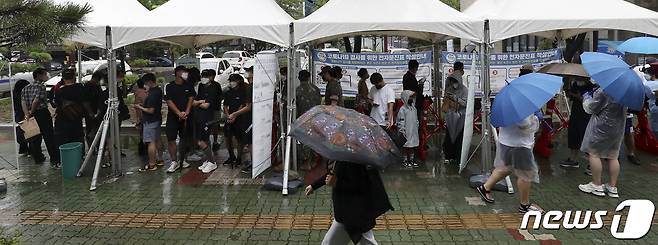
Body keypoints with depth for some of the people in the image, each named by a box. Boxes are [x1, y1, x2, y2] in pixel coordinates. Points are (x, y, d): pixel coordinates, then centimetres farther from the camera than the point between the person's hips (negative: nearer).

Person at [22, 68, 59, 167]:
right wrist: (31, 113, -4)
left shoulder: (26, 88, 14)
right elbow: (36, 101, -17)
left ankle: (37, 157, 24)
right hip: (42, 113, -7)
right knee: (49, 137, -6)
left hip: (32, 115, 7)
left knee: (35, 138, 15)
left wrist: (27, 114, -8)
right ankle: (55, 160, -8)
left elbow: (23, 101, 1)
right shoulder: (41, 86, -9)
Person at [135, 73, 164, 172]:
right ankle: (160, 160, 28)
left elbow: (151, 110, -25)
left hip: (150, 121, -10)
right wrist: (143, 104, 11)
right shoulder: (158, 90, 8)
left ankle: (151, 165, 0)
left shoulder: (152, 94, -23)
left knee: (151, 142, -5)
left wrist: (140, 107, -12)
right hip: (157, 119, 10)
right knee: (157, 140, 19)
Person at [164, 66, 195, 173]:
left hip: (185, 117, 3)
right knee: (171, 139, -6)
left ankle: (182, 159, 20)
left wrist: (186, 112, -12)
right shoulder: (169, 87, -1)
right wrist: (179, 113, -17)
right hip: (172, 117, -2)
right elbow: (169, 102, -8)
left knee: (184, 139, 7)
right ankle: (174, 162, 1)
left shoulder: (188, 86, 7)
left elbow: (191, 99, 2)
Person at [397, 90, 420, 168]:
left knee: (413, 144, 11)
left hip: (414, 131, 7)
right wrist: (402, 131, -16)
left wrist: (417, 128, 17)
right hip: (407, 132, -7)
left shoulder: (414, 108, 12)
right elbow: (401, 121, -13)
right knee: (407, 146, -1)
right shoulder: (402, 109, -11)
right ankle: (406, 160, 8)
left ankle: (412, 159, 21)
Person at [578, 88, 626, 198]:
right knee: (613, 156, 12)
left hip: (602, 126, -8)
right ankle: (613, 187, 15)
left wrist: (586, 97, 8)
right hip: (619, 126, 8)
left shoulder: (603, 91, -21)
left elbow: (591, 107, -12)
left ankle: (596, 186, 4)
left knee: (594, 153, 3)